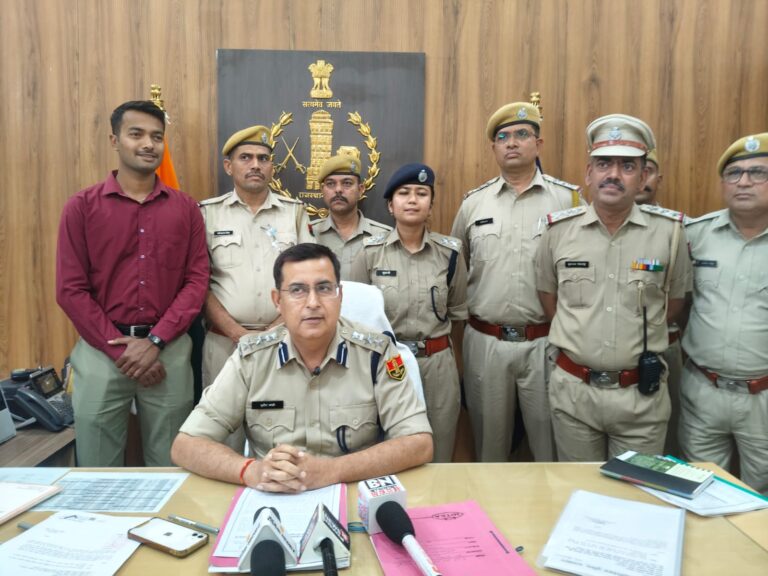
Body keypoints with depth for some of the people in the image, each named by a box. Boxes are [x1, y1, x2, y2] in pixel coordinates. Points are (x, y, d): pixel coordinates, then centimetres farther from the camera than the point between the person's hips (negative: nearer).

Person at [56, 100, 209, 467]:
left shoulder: (185, 208, 6)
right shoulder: (82, 206, 1)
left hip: (170, 350, 1)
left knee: (171, 469, 11)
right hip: (101, 350, -1)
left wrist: (155, 341, -10)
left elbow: (197, 280, 0)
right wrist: (120, 349, -9)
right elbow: (70, 290, -2)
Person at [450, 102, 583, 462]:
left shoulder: (568, 198, -1)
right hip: (484, 342, 2)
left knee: (550, 442, 10)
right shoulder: (473, 203, 7)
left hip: (545, 342, -2)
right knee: (489, 441, 17)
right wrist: (468, 312, 11)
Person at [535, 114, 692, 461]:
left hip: (642, 394, 0)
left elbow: (676, 299, 8)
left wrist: (641, 340, 8)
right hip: (573, 390, 1)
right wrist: (579, 339, 8)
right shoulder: (559, 229, -4)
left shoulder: (669, 231, -6)